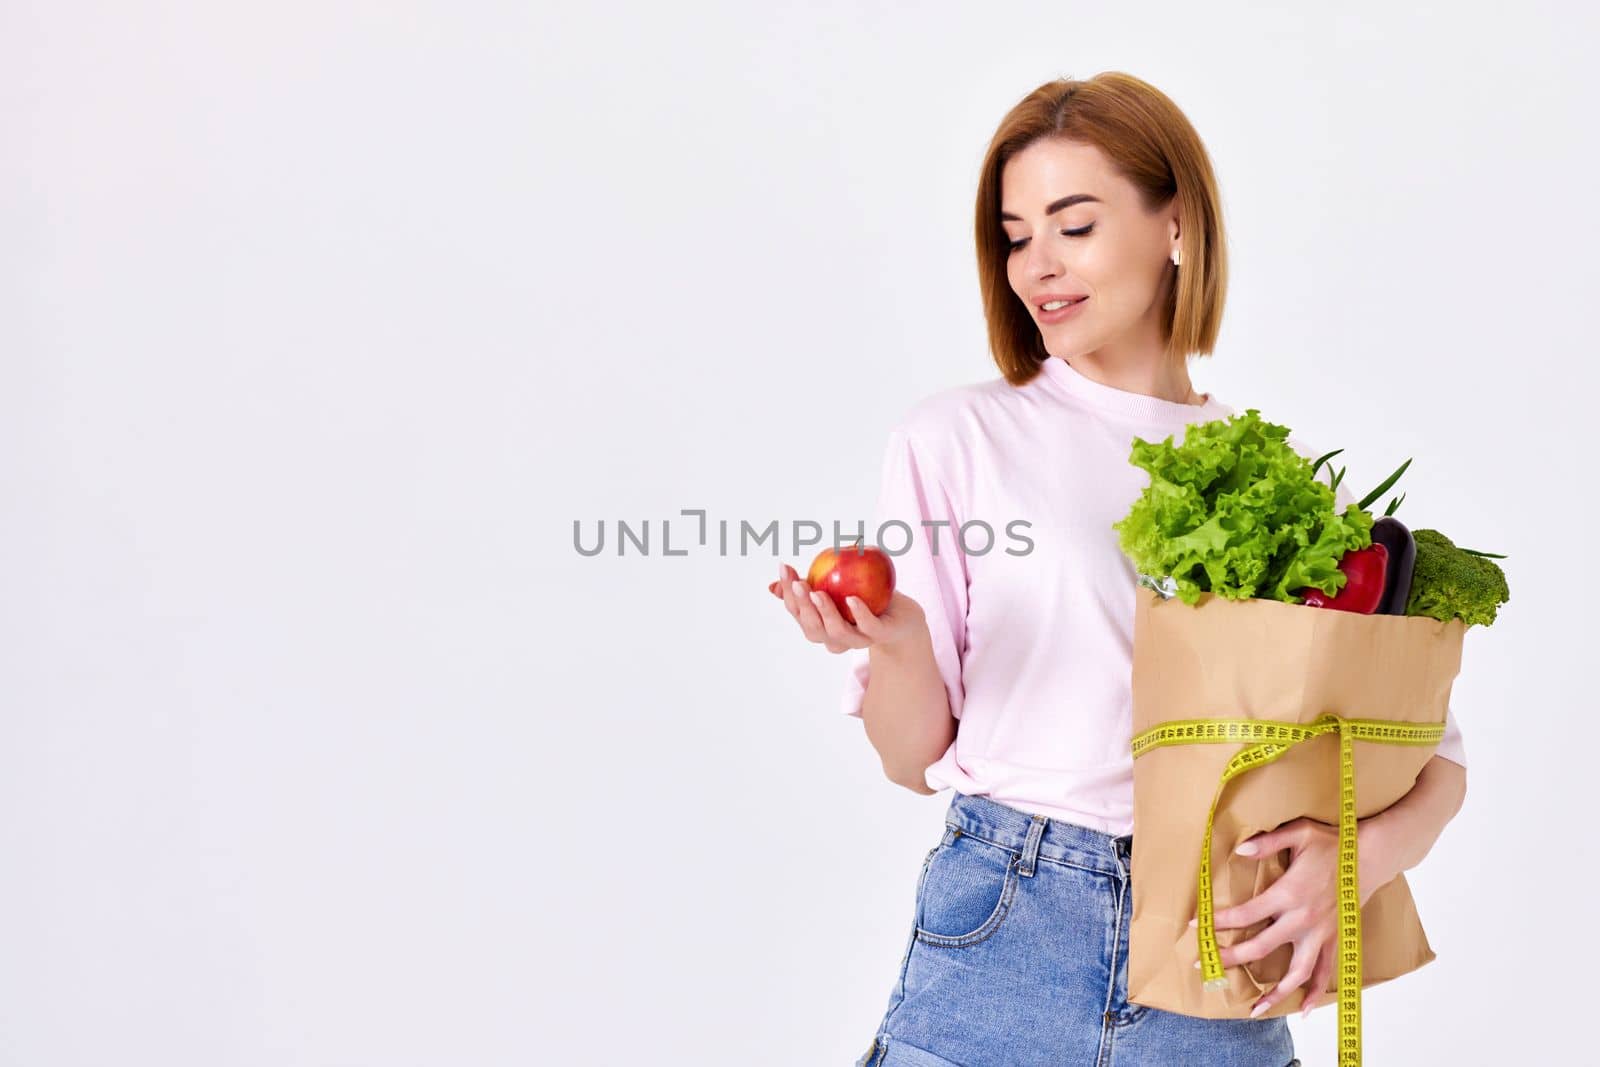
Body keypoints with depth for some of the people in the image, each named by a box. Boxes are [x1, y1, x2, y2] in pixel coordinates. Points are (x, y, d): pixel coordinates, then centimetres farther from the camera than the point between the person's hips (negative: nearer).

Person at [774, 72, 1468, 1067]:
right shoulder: (955, 438, 0)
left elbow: (1437, 759, 5)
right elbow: (914, 758, 2)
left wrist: (1361, 855, -16)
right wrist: (897, 644, -19)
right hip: (1001, 945, -1)